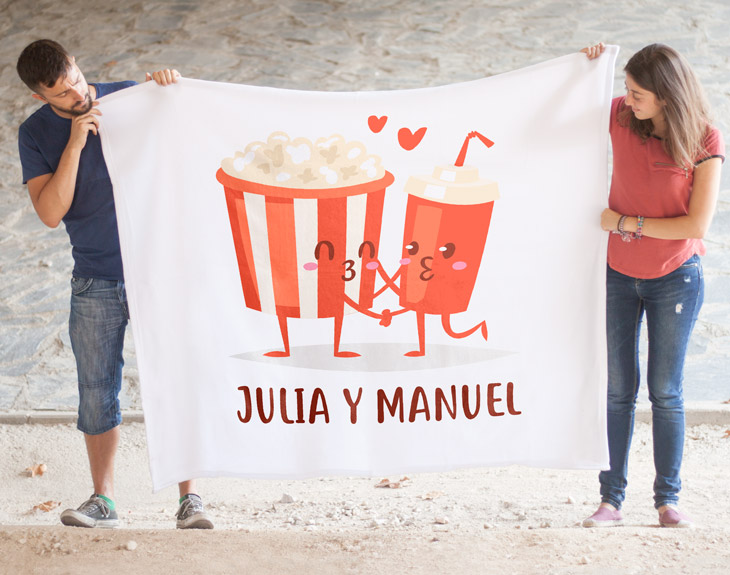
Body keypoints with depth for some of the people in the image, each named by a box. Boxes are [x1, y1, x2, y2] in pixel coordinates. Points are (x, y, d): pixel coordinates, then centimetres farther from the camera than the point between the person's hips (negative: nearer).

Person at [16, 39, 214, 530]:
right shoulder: (36, 134, -1)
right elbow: (51, 213, -11)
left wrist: (175, 86, -16)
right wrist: (75, 144, -19)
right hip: (95, 282, 1)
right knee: (97, 391, 5)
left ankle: (190, 498, 4)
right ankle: (103, 501, 16)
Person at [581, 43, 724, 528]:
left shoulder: (705, 142, -15)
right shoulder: (620, 117, -6)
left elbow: (697, 225, -18)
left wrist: (625, 223, -14)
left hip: (675, 278, -2)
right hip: (620, 274, 2)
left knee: (666, 392, 4)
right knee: (619, 390, 4)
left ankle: (668, 498, 17)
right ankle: (612, 499, 11)